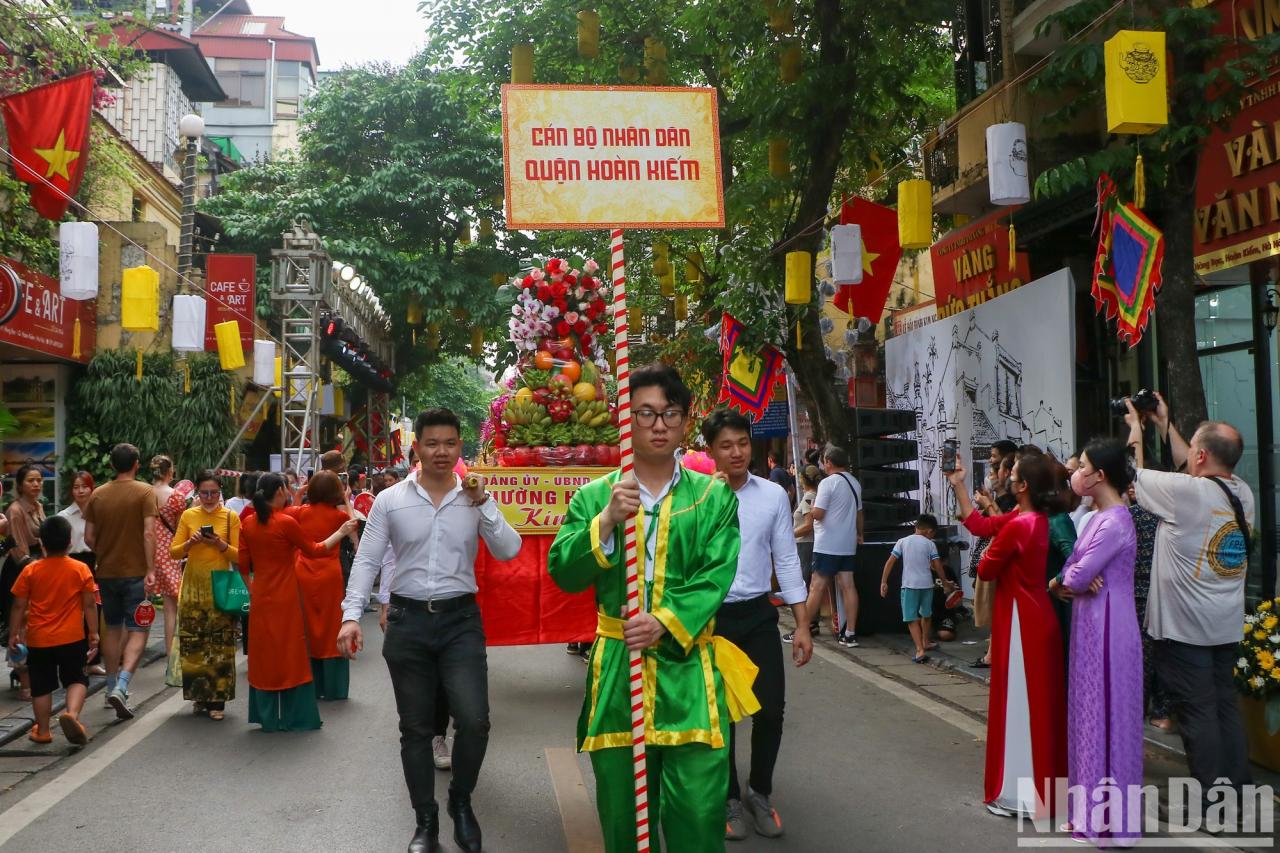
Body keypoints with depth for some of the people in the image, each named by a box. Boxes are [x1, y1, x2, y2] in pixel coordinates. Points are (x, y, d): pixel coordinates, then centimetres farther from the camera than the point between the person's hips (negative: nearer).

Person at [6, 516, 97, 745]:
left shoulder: (30, 571, -4)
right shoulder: (81, 569, -7)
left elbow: (19, 606, -1)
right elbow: (89, 605, -6)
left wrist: (14, 634, 9)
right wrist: (94, 633, 2)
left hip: (38, 640, 1)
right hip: (72, 638, -1)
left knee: (42, 685, 13)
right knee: (77, 679, 9)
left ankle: (42, 731, 21)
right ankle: (72, 713, -16)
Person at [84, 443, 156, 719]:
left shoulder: (97, 494, 4)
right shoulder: (145, 492, -9)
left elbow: (89, 537, 4)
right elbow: (149, 534, -18)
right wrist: (151, 569, -17)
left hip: (107, 572, 5)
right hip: (135, 572, -4)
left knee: (113, 629, 17)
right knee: (138, 630, 0)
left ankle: (112, 687, 25)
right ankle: (121, 687, -17)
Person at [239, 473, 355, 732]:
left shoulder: (249, 524, 1)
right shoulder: (286, 523, -15)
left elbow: (243, 565, 5)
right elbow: (313, 550, -4)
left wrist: (252, 589, 18)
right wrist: (341, 532, 5)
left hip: (261, 597, 5)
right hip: (286, 599, -5)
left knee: (264, 653, 12)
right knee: (291, 653, 4)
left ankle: (267, 717, 19)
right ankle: (294, 717, 10)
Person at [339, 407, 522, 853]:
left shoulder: (477, 498, 1)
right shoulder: (390, 500, 0)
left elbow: (508, 552, -6)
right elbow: (366, 561, 1)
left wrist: (483, 502, -15)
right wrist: (352, 615, -9)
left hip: (461, 620, 0)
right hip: (408, 620, 1)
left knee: (474, 721, -11)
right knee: (416, 728, 10)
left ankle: (461, 800, 18)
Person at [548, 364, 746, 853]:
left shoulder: (714, 497, 5)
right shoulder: (594, 497, 7)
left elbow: (715, 576, -5)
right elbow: (563, 574, -2)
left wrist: (666, 622, -19)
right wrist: (606, 523, -15)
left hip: (690, 670, -1)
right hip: (615, 670, 1)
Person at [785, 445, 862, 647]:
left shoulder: (828, 482, -13)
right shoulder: (855, 483, 11)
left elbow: (817, 514, -18)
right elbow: (859, 512, 21)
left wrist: (814, 505, 3)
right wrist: (859, 534, 34)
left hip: (827, 545, -7)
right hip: (849, 544, 7)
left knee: (817, 587, -3)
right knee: (848, 586, 4)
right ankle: (850, 634, 4)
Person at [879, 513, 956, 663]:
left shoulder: (902, 541, 3)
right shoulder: (930, 544, 2)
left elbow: (890, 562, -2)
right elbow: (937, 566, 0)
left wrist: (884, 582, 3)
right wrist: (945, 582, 16)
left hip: (909, 585, -2)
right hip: (927, 584, 2)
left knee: (912, 619, 0)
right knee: (926, 615, 23)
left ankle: (920, 650, -13)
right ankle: (925, 643, 41)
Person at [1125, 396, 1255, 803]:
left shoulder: (1187, 493, -19)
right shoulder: (1243, 493, 3)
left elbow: (1137, 475, -4)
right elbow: (1189, 469, 18)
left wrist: (1135, 430, 11)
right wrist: (1165, 425, 25)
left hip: (1183, 625, -7)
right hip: (1227, 626, 7)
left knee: (1195, 708, 0)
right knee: (1224, 701, 16)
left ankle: (1209, 796, 6)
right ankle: (1238, 785, 24)